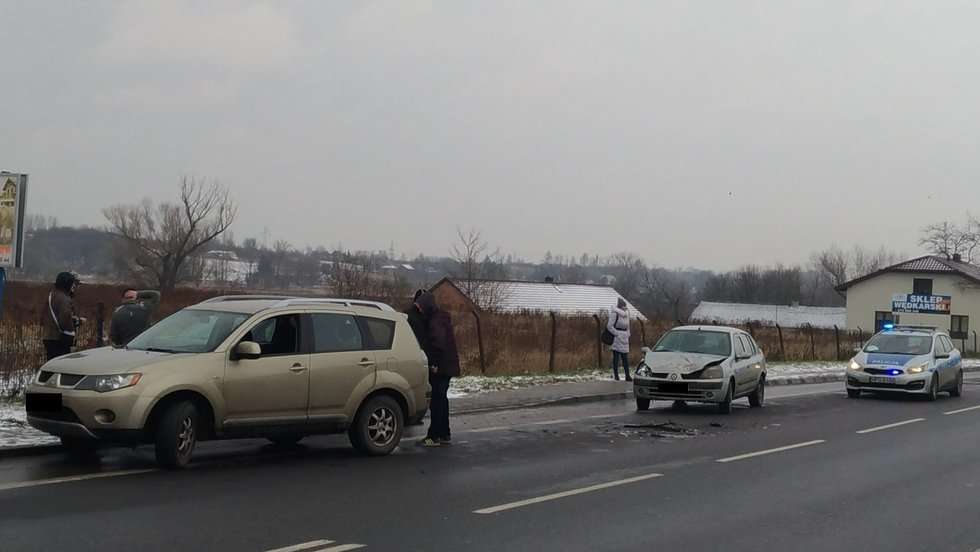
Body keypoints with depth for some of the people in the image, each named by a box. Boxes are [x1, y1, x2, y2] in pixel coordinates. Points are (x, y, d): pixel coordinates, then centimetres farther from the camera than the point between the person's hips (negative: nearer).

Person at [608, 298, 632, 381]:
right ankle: (616, 376, -1)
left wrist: (628, 335, 9)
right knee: (616, 357, -4)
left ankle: (627, 376, 7)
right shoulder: (615, 313, -10)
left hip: (624, 338, 7)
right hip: (616, 339, -7)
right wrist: (617, 334, -15)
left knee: (625, 357, 6)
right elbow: (610, 326, -14)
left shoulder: (626, 314, 13)